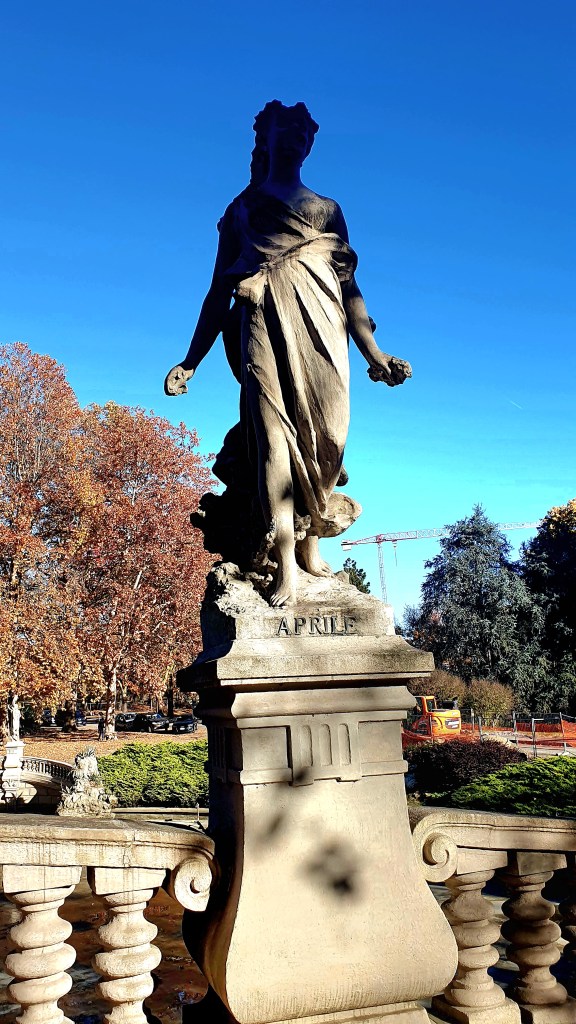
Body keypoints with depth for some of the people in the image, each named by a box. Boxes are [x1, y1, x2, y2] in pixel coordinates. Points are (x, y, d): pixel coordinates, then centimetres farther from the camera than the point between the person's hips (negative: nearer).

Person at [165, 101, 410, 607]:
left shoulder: (329, 209, 26)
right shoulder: (242, 207, 23)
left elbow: (349, 285, 18)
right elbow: (220, 290, 18)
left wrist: (374, 354, 6)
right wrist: (191, 362, 10)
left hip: (322, 323, 2)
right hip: (265, 321, -2)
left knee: (324, 431, -12)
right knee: (273, 430, -15)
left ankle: (311, 539, 0)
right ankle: (286, 565, -20)